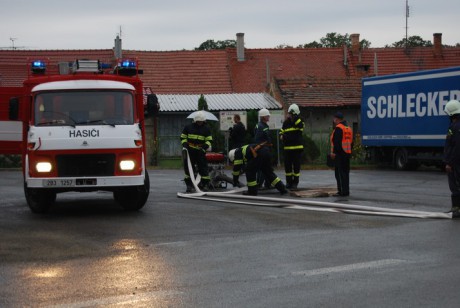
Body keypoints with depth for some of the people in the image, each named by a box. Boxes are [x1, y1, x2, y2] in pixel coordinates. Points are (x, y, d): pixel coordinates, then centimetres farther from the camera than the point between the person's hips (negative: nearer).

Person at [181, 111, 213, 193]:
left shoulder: (206, 129, 7)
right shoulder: (188, 127, 8)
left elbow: (209, 140, 6)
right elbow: (183, 137, 12)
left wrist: (205, 147, -11)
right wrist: (184, 145, -4)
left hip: (200, 151, -1)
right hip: (190, 151, 1)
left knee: (203, 167, -4)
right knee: (188, 167, 0)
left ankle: (205, 184, 3)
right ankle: (189, 184, 7)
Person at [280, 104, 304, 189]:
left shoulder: (299, 121, -2)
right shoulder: (286, 122, 10)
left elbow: (300, 125, -26)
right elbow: (282, 132, 20)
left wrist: (294, 117, -24)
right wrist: (281, 135, -1)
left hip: (297, 148, -4)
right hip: (287, 148, 4)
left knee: (296, 166, -1)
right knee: (287, 166, 6)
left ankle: (295, 182, 6)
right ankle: (288, 182, 16)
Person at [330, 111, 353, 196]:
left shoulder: (338, 128, -12)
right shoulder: (348, 128, 17)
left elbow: (337, 142, -20)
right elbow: (351, 141, 20)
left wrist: (334, 152, -19)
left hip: (339, 154, -9)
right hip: (347, 153, 9)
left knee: (340, 173, -7)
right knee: (345, 172, 13)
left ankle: (343, 191, -9)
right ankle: (346, 190, 16)